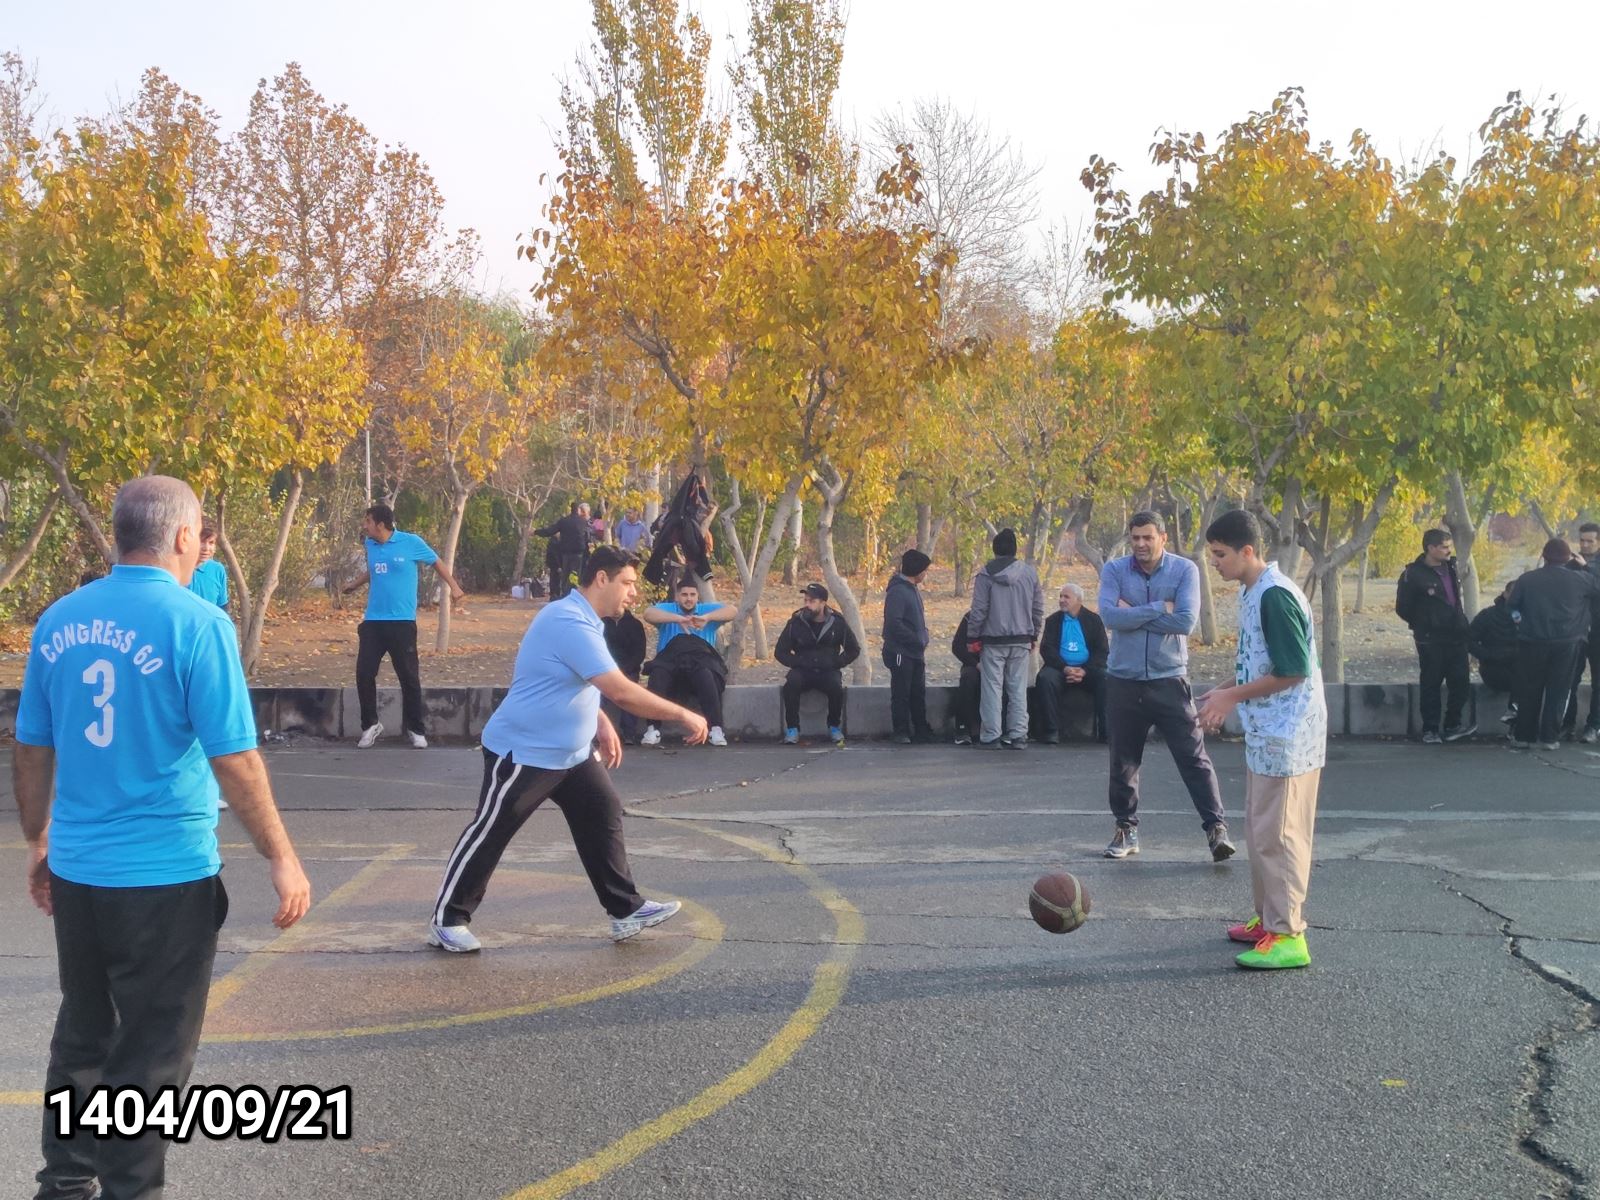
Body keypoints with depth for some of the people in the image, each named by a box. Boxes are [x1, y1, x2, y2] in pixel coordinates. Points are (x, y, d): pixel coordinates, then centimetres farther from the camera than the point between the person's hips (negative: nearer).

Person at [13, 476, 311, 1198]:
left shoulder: (58, 620, 2)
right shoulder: (197, 623, -15)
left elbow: (30, 749, 9)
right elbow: (233, 760, -15)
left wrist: (38, 841, 23)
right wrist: (282, 858, -6)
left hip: (74, 870, 6)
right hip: (166, 875, -6)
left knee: (83, 1036, 22)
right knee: (151, 1052, 8)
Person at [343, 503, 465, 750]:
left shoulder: (411, 542, -7)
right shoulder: (370, 545, 7)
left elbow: (436, 562, 7)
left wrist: (453, 586, -1)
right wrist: (355, 584, 39)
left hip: (402, 621, -4)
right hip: (372, 621, 4)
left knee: (409, 677, 1)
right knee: (364, 674, 0)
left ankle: (416, 729, 12)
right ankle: (370, 725, 16)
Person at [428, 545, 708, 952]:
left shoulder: (583, 621, 7)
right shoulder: (569, 623, -26)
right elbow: (621, 691, -32)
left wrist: (601, 724, 11)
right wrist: (683, 715, -25)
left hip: (571, 753, 10)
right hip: (523, 753, -10)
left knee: (604, 816, 6)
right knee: (488, 835, 0)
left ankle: (626, 911, 12)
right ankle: (448, 921, 12)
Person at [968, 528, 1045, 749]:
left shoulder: (986, 575, -8)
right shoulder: (1030, 573, 3)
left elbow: (978, 610, -7)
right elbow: (1038, 609, 8)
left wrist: (974, 637, 2)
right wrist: (1034, 636, 18)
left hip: (993, 641, -3)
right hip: (1021, 641, 3)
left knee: (992, 687, 2)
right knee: (1018, 688, 7)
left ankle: (991, 735, 3)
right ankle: (1018, 735, 6)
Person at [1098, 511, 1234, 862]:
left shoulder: (1184, 570, -5)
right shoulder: (1114, 570, -2)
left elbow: (1186, 622, -18)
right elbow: (1110, 616, -18)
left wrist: (1134, 613, -14)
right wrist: (1160, 608, -16)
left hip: (1168, 680, -2)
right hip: (1123, 680, 2)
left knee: (1194, 757, -3)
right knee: (1123, 761, 12)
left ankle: (1216, 826, 1)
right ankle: (1126, 828, 25)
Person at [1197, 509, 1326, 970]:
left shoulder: (1276, 596, -20)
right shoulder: (1251, 592, 11)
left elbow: (1294, 672, -21)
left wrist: (1233, 695, -15)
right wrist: (1227, 692, 9)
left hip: (1286, 737, -10)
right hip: (1264, 733, 10)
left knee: (1277, 835, -6)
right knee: (1259, 831, 17)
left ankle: (1287, 936, -1)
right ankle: (1268, 919, 27)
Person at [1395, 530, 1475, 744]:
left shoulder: (1450, 567, 8)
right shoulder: (1414, 574, -12)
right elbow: (1403, 608, -6)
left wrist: (1460, 622, 15)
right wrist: (1423, 626, 2)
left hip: (1456, 637, 6)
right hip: (1431, 641, -6)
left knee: (1461, 682, 5)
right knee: (1431, 685, 3)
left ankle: (1452, 726, 17)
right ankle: (1430, 730, 12)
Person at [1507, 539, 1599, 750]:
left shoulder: (1527, 579, -3)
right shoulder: (1581, 579, -2)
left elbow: (1512, 606, 1)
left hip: (1533, 641, 0)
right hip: (1566, 643, 0)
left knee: (1529, 690, 10)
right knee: (1558, 690, 8)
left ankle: (1523, 735, 14)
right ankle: (1549, 737, 6)